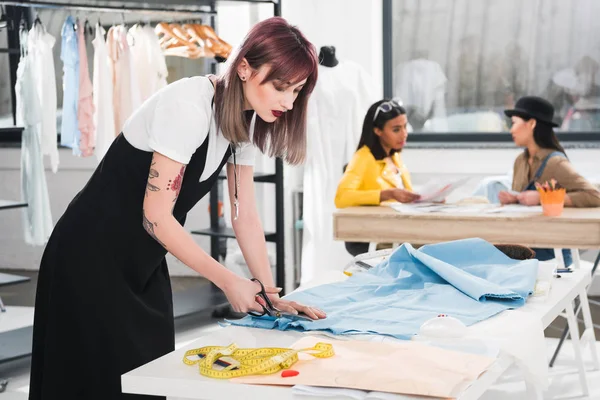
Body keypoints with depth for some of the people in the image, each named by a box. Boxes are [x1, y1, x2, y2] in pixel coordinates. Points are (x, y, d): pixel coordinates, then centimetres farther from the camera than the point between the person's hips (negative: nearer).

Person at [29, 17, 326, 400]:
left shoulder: (246, 120, 1)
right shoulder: (190, 106, -25)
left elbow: (245, 215, 5)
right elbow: (156, 217, -25)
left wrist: (271, 293, -1)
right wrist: (228, 281, -21)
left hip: (145, 265, 8)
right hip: (94, 258, -8)